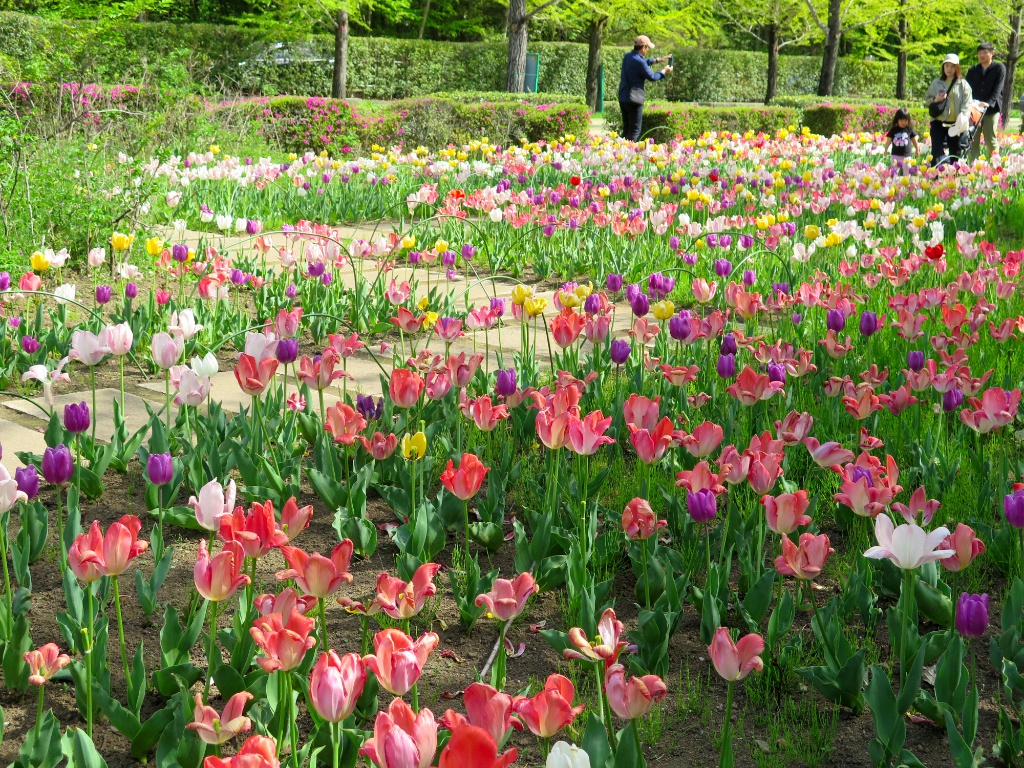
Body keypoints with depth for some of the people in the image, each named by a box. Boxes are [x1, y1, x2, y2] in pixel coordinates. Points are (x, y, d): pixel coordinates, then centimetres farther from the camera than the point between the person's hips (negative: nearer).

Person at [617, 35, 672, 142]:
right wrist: (664, 72, 10)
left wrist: (658, 60, 30)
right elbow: (652, 77, -6)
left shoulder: (628, 56, 8)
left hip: (622, 98, 9)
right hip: (634, 98, -9)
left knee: (626, 129, 16)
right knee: (635, 130, -3)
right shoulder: (639, 61, -19)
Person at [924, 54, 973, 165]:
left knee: (956, 153, 6)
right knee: (937, 152, -6)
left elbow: (967, 104, -3)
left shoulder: (963, 84, 6)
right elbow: (926, 100, 14)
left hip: (956, 124, -1)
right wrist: (935, 100, -8)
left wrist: (964, 117, -21)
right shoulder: (936, 83, 12)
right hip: (939, 123, 1)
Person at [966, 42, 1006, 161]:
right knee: (973, 139, -1)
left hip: (992, 109, -3)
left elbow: (997, 89, -7)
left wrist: (988, 103, -22)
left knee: (990, 139, -6)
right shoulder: (972, 70, 14)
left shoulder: (999, 68, 2)